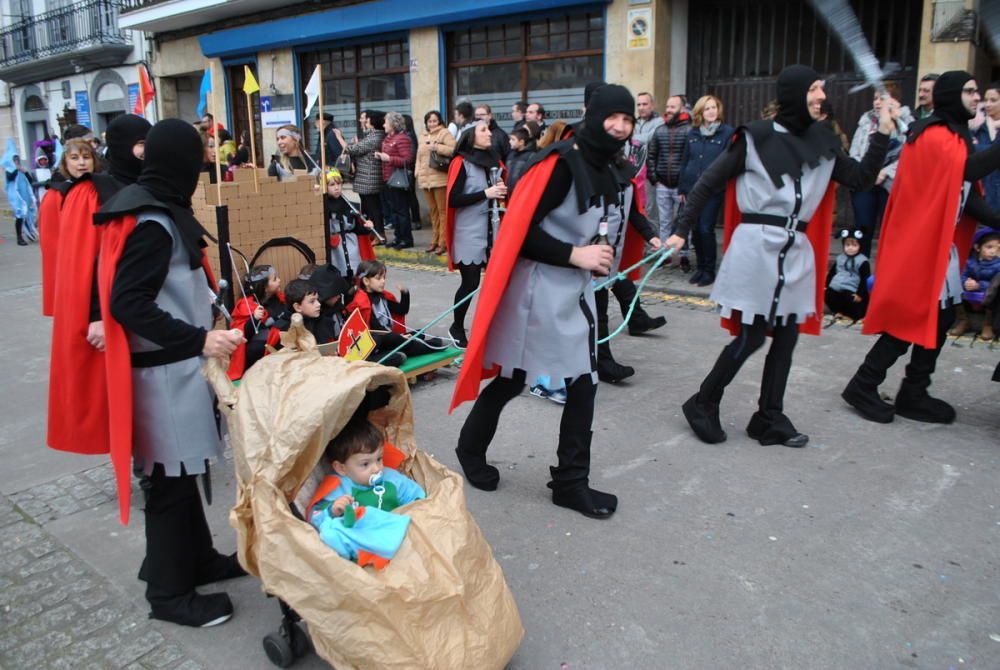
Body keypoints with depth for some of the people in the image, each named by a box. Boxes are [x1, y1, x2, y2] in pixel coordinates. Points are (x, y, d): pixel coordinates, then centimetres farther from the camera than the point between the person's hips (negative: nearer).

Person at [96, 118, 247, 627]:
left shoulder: (154, 211, 9)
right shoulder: (153, 223, -20)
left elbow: (126, 289, 16)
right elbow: (127, 303, -24)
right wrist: (198, 340, -26)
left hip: (173, 363, 10)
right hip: (165, 371, -10)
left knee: (180, 470, 19)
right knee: (172, 477, 2)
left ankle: (197, 558, 35)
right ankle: (169, 593, 18)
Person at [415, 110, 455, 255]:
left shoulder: (444, 133, -1)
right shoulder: (422, 136, 19)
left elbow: (454, 149, -13)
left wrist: (438, 147, -19)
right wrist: (418, 174, 13)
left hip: (440, 178, -6)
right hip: (425, 179, 6)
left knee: (442, 211, -6)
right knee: (433, 211, 12)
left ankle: (443, 242, -3)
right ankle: (435, 240, 20)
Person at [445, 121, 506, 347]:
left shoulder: (494, 161, 10)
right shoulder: (461, 163, -8)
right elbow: (453, 199, -14)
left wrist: (502, 192, -1)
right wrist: (485, 194, -17)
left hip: (492, 231, 5)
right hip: (469, 233, -5)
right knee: (470, 283, -1)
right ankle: (457, 328, 20)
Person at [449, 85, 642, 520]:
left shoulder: (606, 170, 11)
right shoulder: (561, 161, -17)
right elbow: (519, 230, -20)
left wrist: (597, 257, 7)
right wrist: (575, 255, -20)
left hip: (577, 289, 8)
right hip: (538, 288, -8)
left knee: (583, 384, 6)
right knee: (511, 380, 7)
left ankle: (571, 481, 18)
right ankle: (470, 448, 32)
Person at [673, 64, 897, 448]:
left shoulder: (822, 142, 13)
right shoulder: (756, 137, -4)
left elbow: (862, 179, 12)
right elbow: (708, 183, -2)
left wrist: (883, 132, 4)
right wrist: (681, 231, -8)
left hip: (797, 250, 6)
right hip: (757, 245, -6)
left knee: (786, 337, 8)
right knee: (751, 337, -5)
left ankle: (770, 420, 19)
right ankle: (702, 405, 12)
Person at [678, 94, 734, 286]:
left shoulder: (727, 132, -1)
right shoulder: (692, 133, 12)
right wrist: (682, 187, 11)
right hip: (692, 188, 4)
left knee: (706, 229, -7)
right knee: (695, 229, 7)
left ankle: (709, 270, 7)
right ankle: (700, 266, 21)